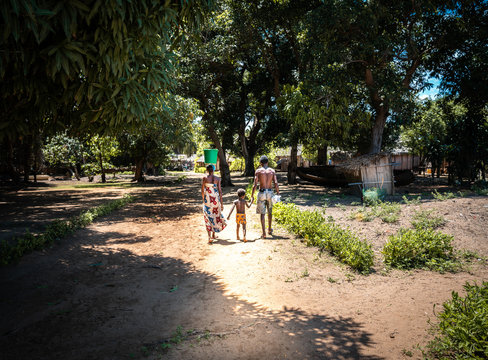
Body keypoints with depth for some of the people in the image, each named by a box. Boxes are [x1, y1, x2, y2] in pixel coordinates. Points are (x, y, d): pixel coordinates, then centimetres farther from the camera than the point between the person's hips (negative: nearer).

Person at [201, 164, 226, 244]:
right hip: (216, 198, 2)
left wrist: (203, 199, 16)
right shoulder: (217, 178, -2)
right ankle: (213, 234, 35)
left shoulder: (204, 178, -6)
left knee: (208, 217, 2)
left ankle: (209, 237, -10)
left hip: (207, 198, -2)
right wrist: (221, 203, 3)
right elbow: (220, 191, -3)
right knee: (216, 215, 20)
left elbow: (202, 190, -1)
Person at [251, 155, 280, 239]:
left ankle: (264, 233, -1)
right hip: (270, 193, 3)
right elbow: (276, 183, -4)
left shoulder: (258, 171, -4)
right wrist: (278, 194, 2)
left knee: (262, 213, 3)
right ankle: (269, 230, 35)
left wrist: (252, 196, -3)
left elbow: (255, 184, -8)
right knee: (270, 212, 21)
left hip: (262, 193, -3)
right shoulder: (272, 171, 3)